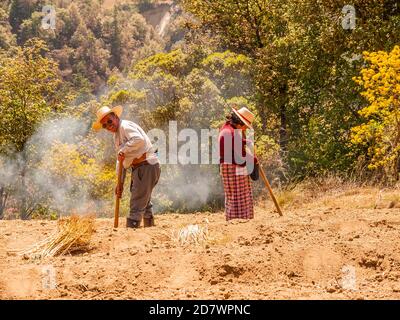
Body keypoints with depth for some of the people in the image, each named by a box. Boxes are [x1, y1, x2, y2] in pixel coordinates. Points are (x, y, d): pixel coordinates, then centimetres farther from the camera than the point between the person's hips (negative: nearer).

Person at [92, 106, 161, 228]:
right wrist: (120, 183, 18)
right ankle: (149, 225, 32)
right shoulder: (116, 136, 21)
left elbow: (139, 139, -29)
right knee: (144, 200, 21)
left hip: (147, 165, -11)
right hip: (138, 168, 11)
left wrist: (124, 150, -22)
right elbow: (121, 162, 22)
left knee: (137, 202, -10)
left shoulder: (125, 126, -9)